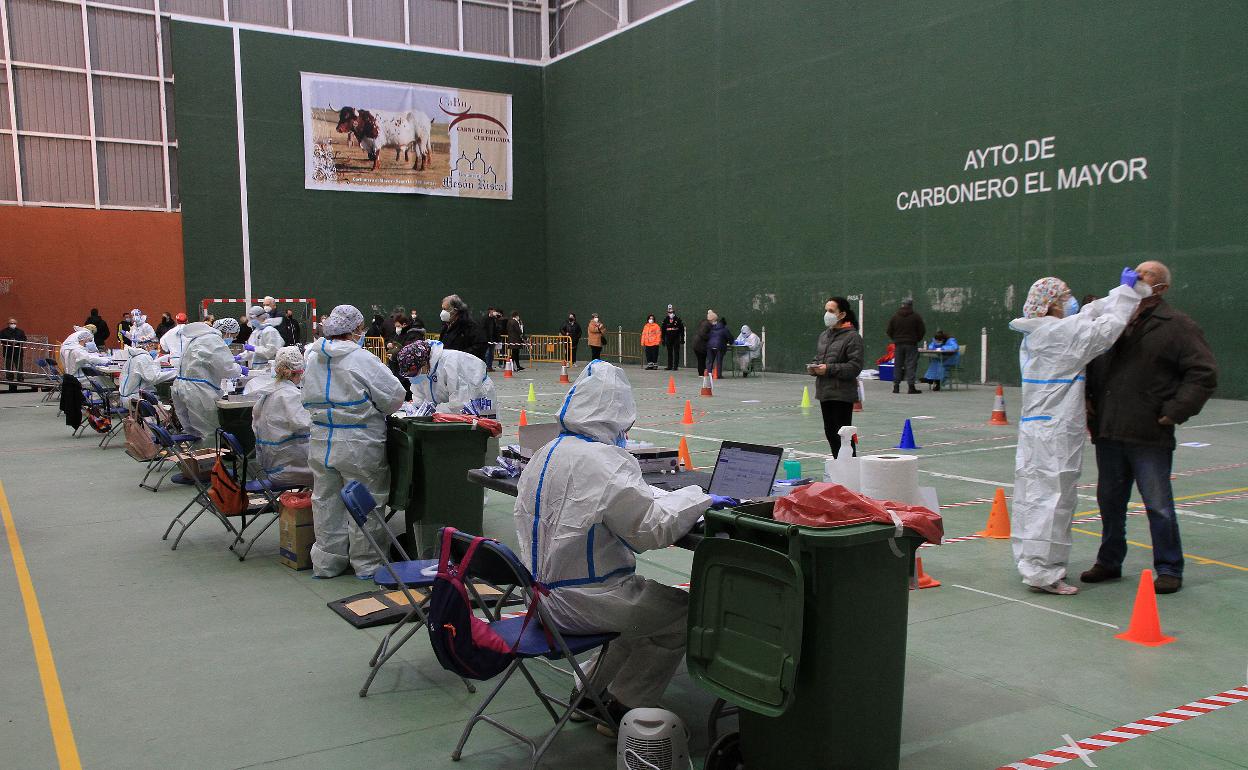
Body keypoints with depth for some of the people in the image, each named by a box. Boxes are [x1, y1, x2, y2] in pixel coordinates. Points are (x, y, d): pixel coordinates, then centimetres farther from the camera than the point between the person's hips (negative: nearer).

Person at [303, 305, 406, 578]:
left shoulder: (313, 358, 3)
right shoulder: (361, 359, -16)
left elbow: (309, 399, 13)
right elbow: (394, 397, -13)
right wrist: (372, 409, 6)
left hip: (320, 443, 6)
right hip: (359, 447, -6)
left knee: (326, 502, 16)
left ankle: (326, 561, 27)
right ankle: (366, 563, 17)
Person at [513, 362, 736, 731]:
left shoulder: (547, 452, 6)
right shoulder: (602, 462, -24)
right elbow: (652, 530, -22)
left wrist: (659, 495, 20)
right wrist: (698, 498, -9)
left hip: (544, 591, 9)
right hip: (581, 601, -9)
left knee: (646, 599, 26)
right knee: (685, 611, 6)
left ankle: (589, 691, 28)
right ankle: (624, 708, 15)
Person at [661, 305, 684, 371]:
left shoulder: (678, 319, -1)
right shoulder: (665, 319, 6)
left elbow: (682, 329, 1)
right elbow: (663, 330, 10)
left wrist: (682, 338, -3)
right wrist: (663, 339, 7)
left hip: (676, 338, -3)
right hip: (668, 339, 3)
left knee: (676, 353, -3)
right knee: (669, 353, 7)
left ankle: (675, 366, -1)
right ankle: (669, 366, 13)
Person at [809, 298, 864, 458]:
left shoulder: (852, 337, -10)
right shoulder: (824, 335, 14)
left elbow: (855, 366, -16)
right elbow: (817, 357, 24)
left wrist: (829, 369, -21)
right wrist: (813, 367, 1)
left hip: (842, 394, -8)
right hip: (825, 391, 8)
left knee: (842, 434, -5)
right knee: (830, 432, 14)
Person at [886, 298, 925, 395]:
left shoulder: (895, 316, 3)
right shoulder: (916, 317, -5)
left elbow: (889, 331, 4)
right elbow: (922, 331, -2)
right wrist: (917, 339, 13)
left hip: (898, 344, 3)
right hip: (911, 344, -2)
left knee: (897, 365, 8)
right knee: (911, 365, -2)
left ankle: (896, 386, 7)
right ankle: (911, 387, -7)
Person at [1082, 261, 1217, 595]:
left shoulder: (1177, 326, -4)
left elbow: (1204, 374, -7)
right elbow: (1091, 364, 22)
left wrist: (1174, 412, -11)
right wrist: (1088, 400, 9)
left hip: (1149, 435, -5)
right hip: (1107, 431, 5)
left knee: (1159, 506, 1)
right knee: (1110, 501, 15)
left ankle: (1169, 570, 16)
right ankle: (1109, 561, 29)